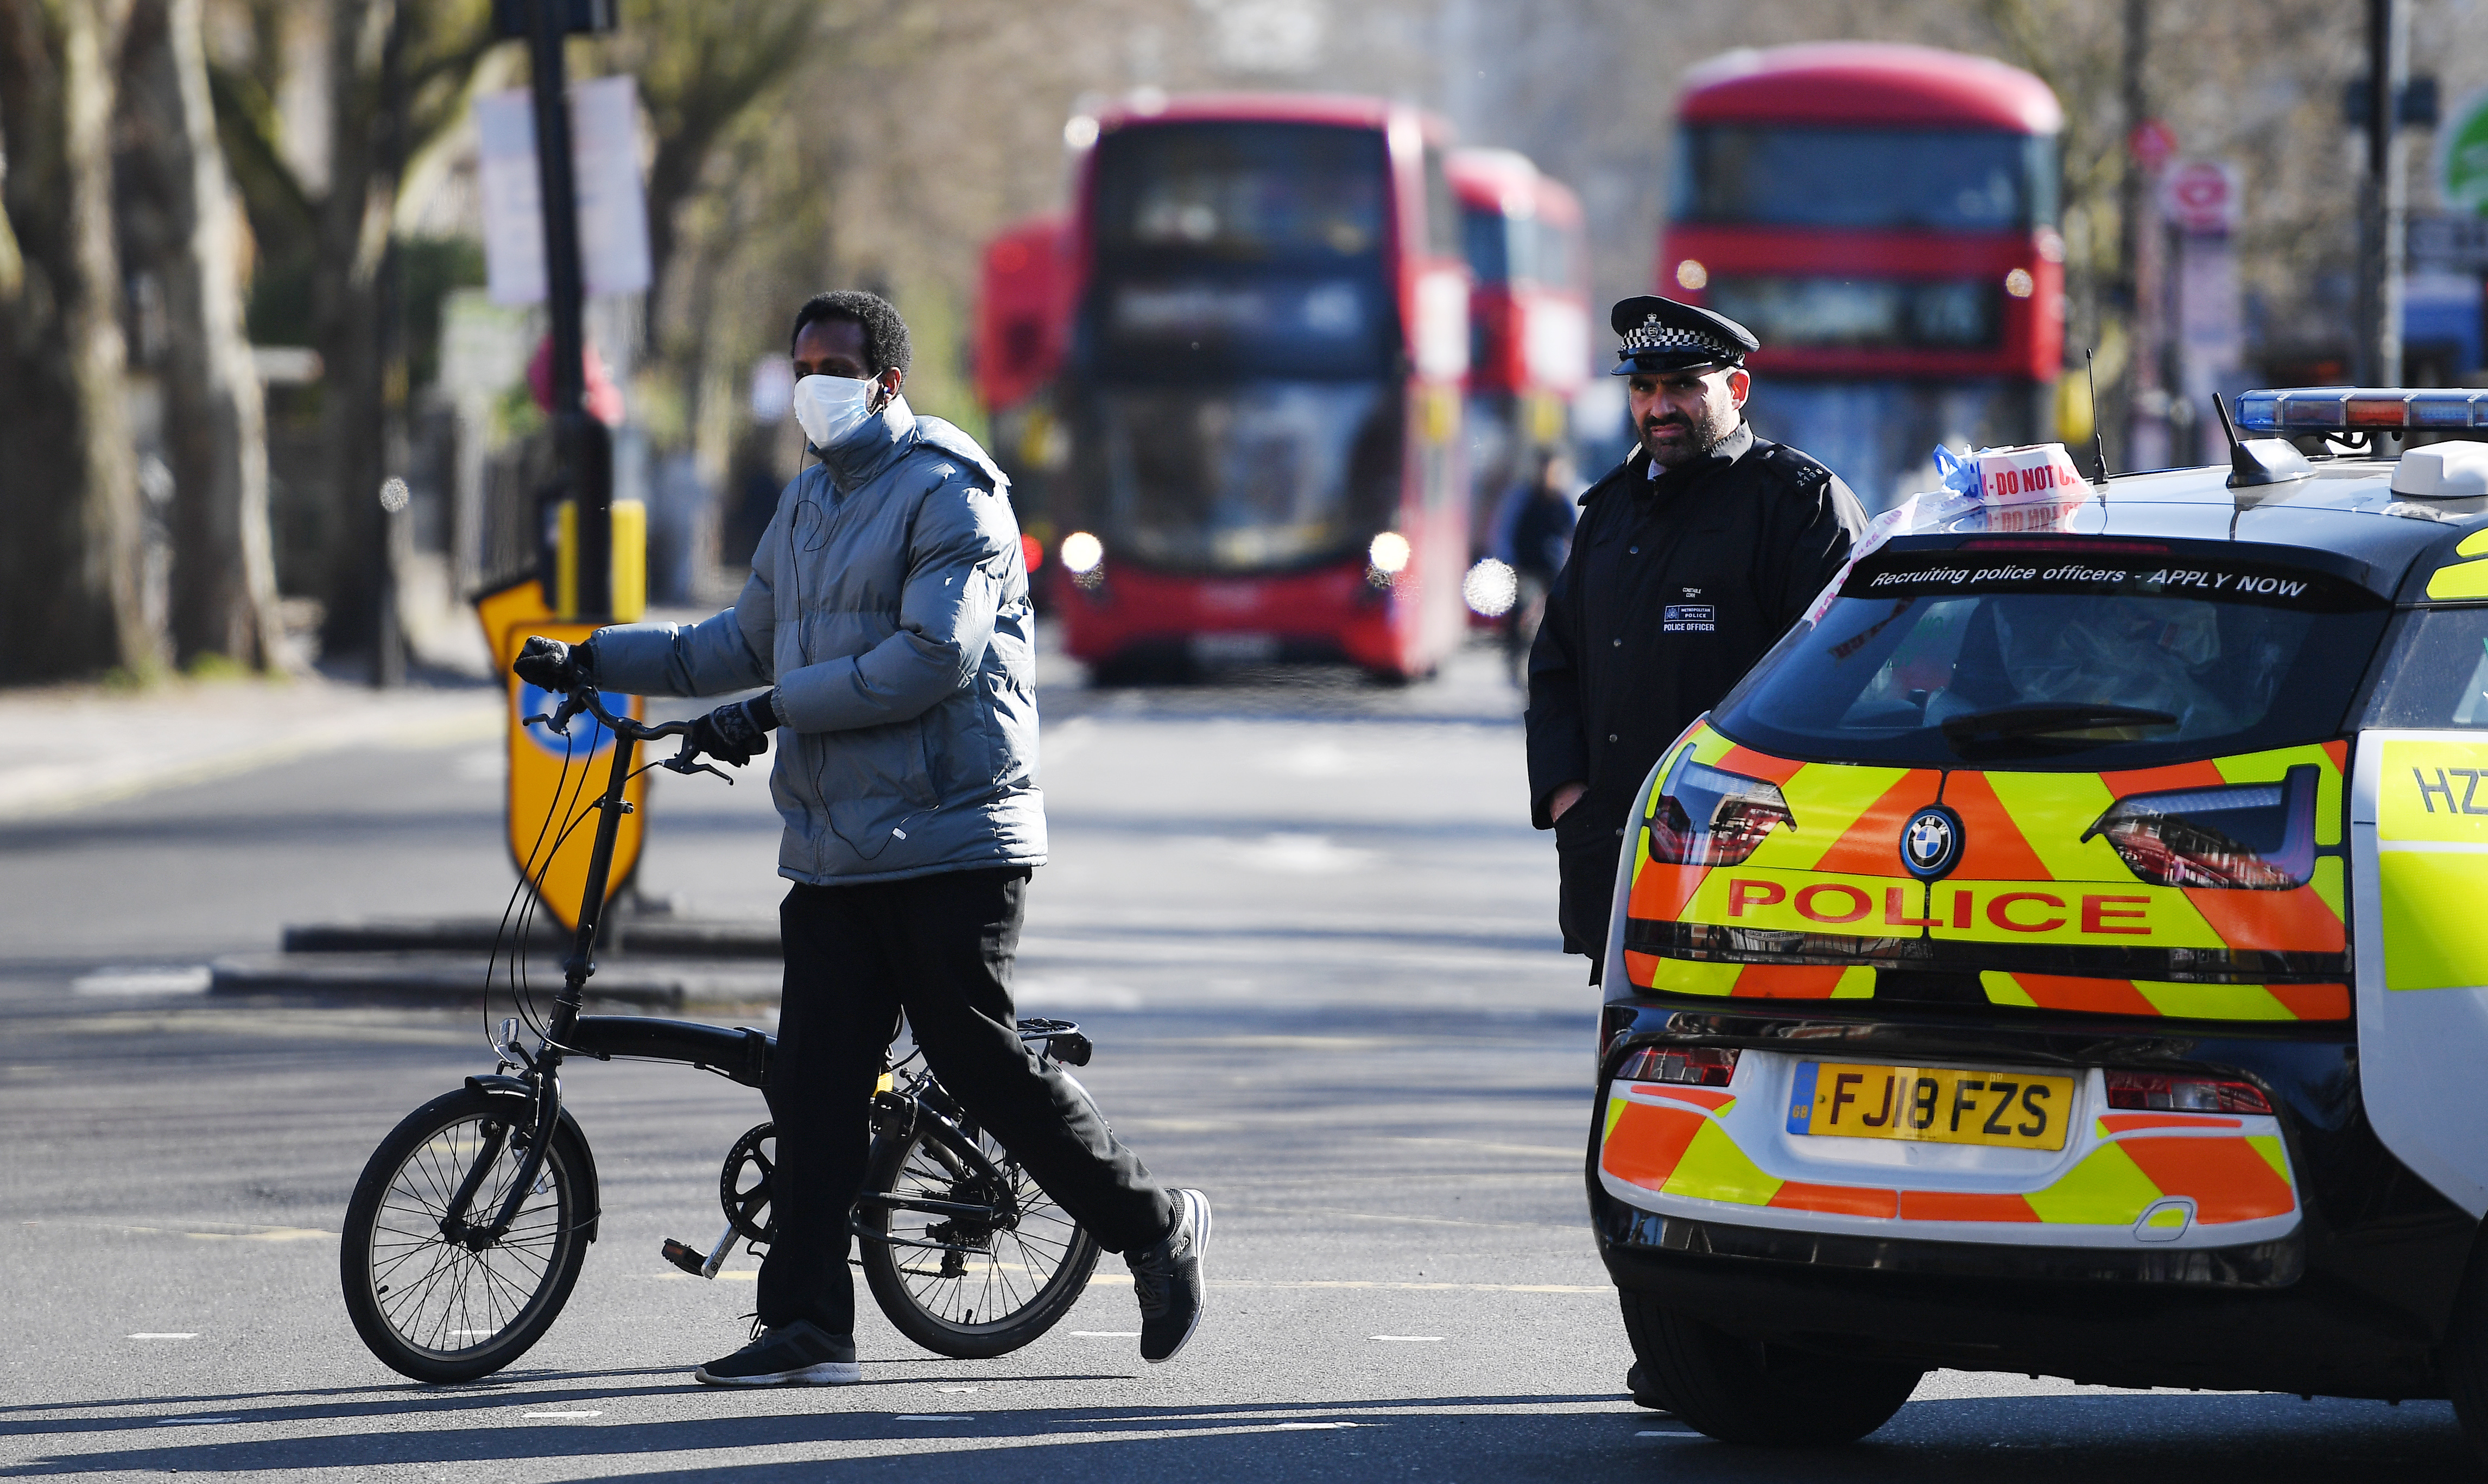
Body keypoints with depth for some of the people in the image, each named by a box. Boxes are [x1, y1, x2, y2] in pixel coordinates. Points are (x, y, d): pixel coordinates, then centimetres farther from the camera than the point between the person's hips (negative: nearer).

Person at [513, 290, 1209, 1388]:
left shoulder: (948, 495, -9)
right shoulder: (808, 502, 18)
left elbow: (935, 658, -20)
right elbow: (745, 644, 25)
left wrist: (773, 710, -18)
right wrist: (591, 660, 19)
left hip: (949, 843, -8)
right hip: (835, 852, 8)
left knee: (977, 1059, -7)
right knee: (813, 1081, 1)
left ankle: (1155, 1226, 10)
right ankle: (807, 1325, 2)